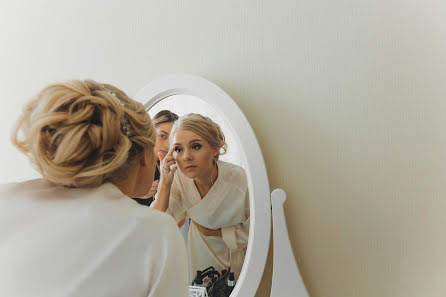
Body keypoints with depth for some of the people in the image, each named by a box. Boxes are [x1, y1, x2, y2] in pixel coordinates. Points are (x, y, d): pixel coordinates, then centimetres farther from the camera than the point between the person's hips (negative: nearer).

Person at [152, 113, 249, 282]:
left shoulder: (239, 179, -29)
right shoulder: (178, 178, -21)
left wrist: (214, 232, -18)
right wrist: (165, 185, -34)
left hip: (238, 255, -2)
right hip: (202, 254, 2)